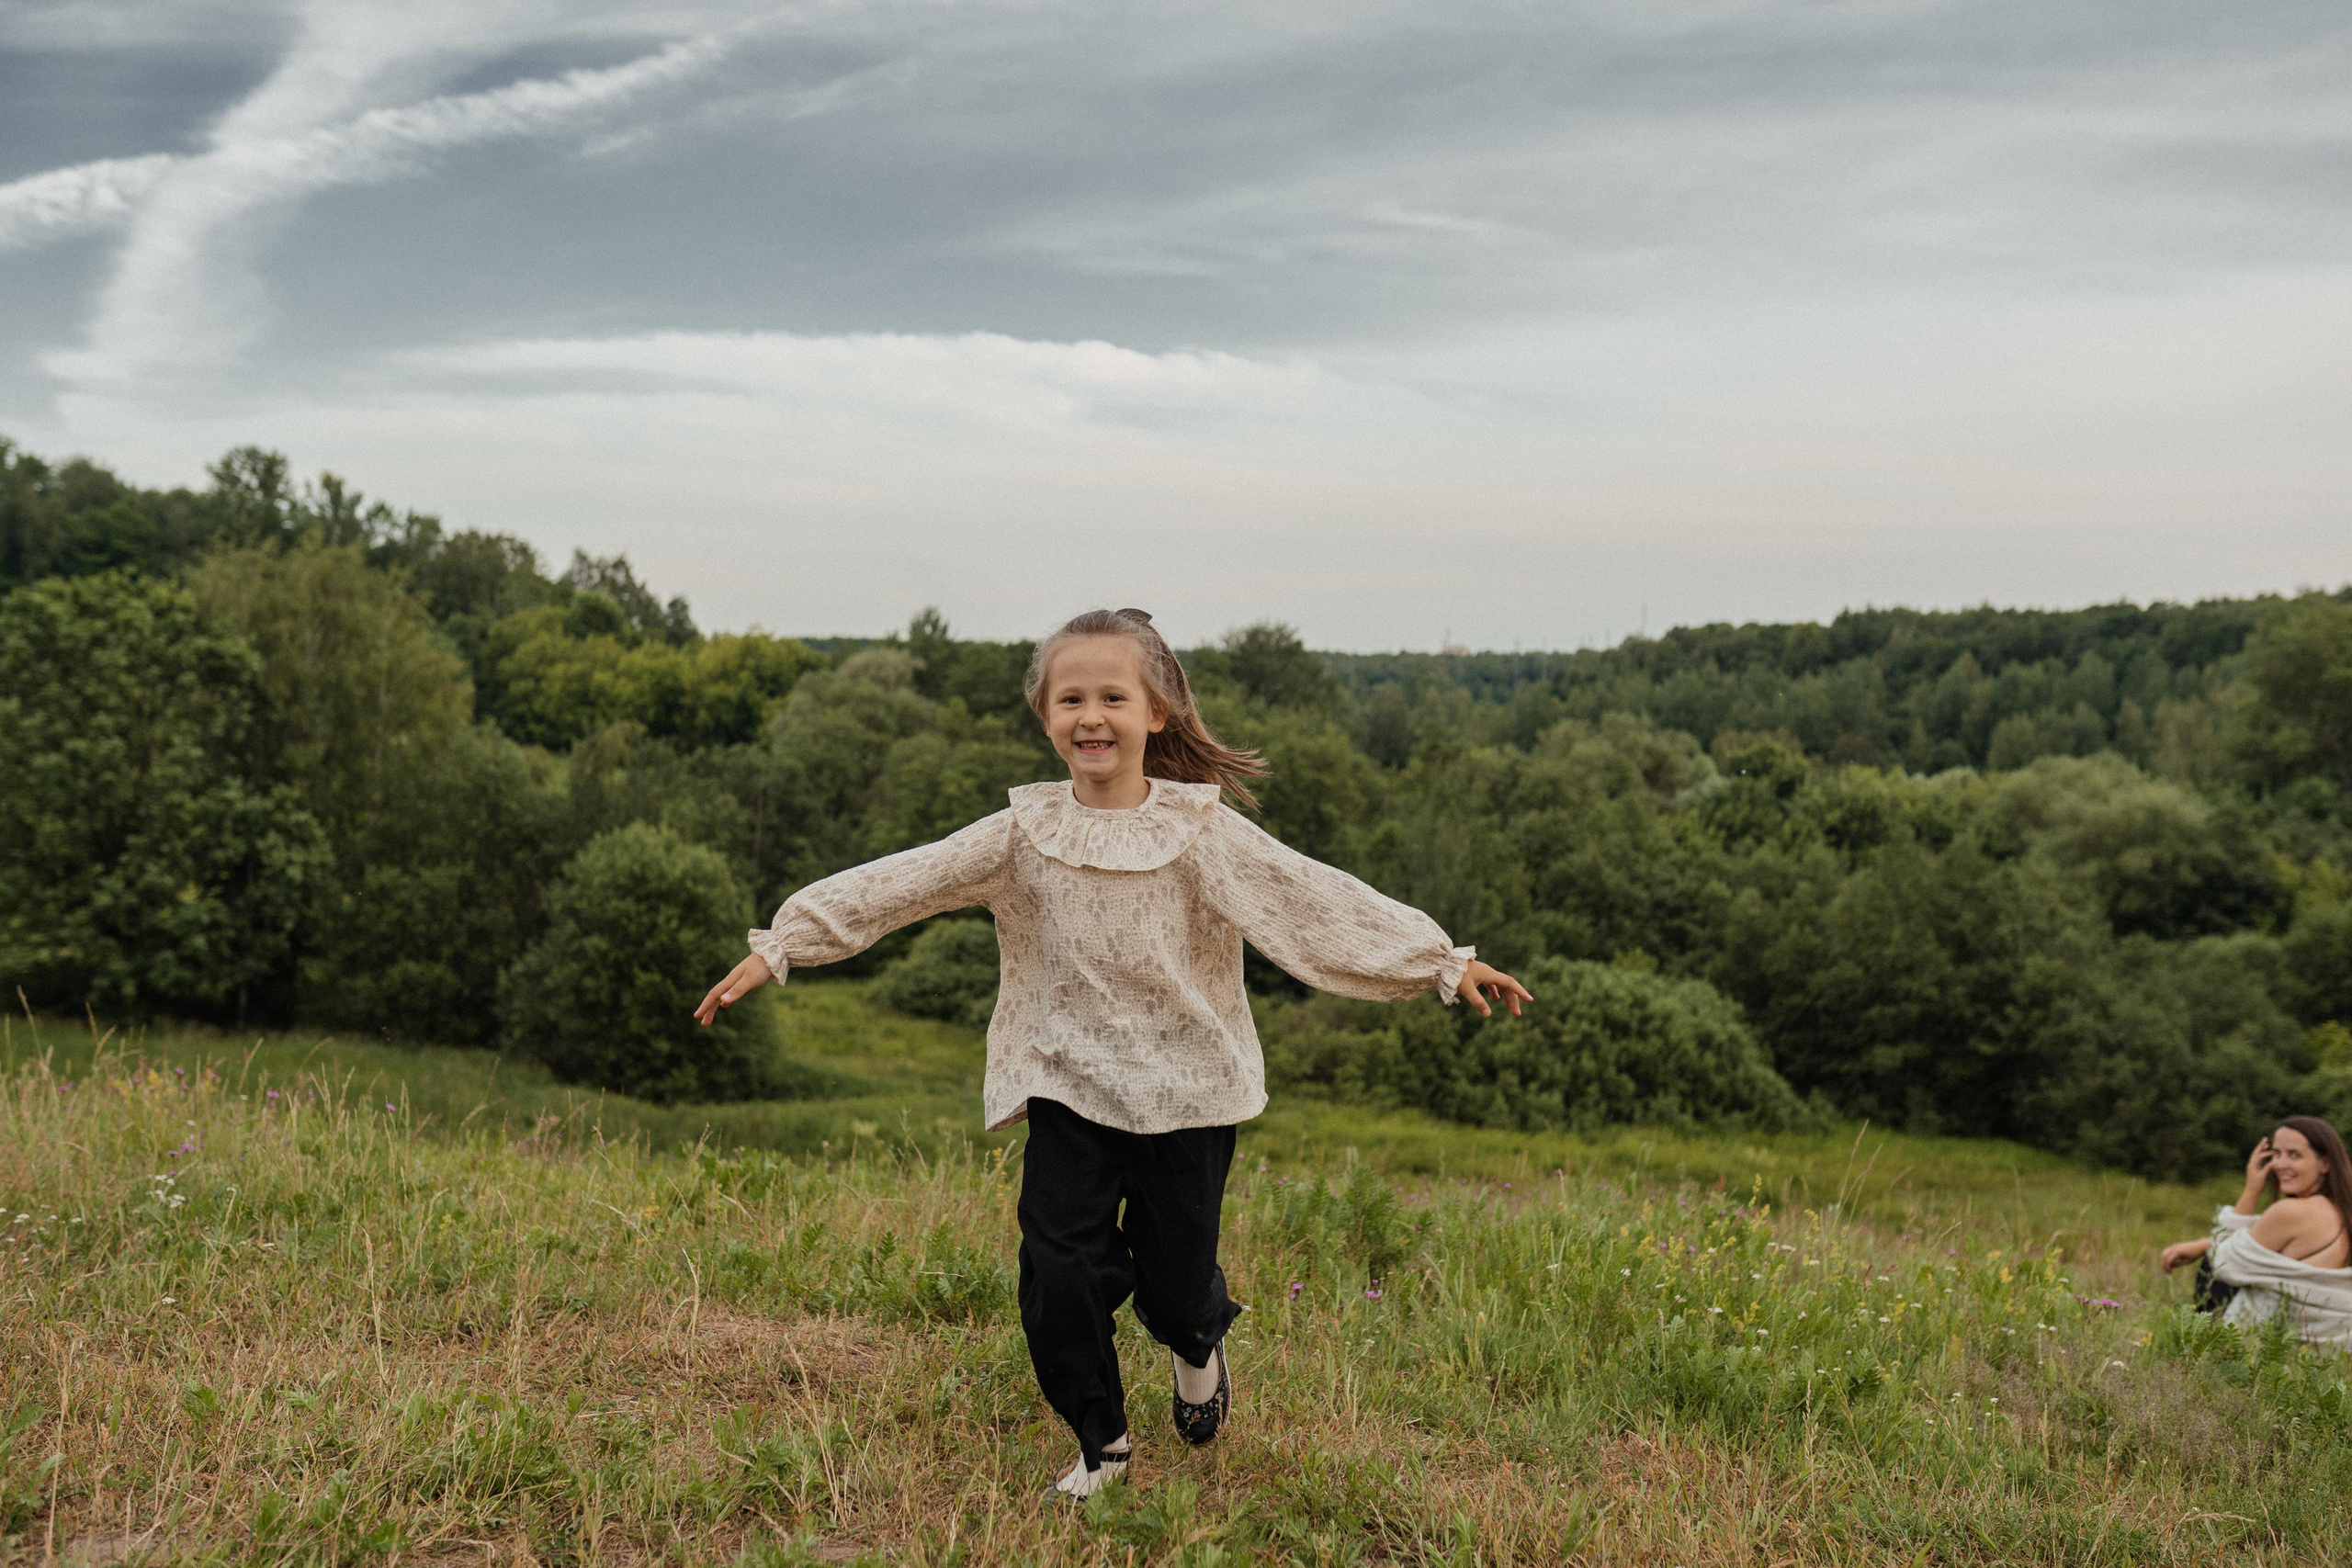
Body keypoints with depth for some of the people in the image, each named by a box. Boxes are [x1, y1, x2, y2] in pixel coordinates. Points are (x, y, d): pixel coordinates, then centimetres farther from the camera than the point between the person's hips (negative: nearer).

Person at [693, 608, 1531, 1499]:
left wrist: (1444, 964, -7)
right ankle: (1101, 1443, 24)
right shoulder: (1022, 835, -3)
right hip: (1070, 1091, 1)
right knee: (1058, 1275, -3)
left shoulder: (1202, 832, -7)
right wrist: (778, 948, -8)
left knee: (1176, 1281, 7)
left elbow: (1319, 901, -6)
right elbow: (896, 886, -5)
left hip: (1187, 1090, -1)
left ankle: (1197, 1342, 46)